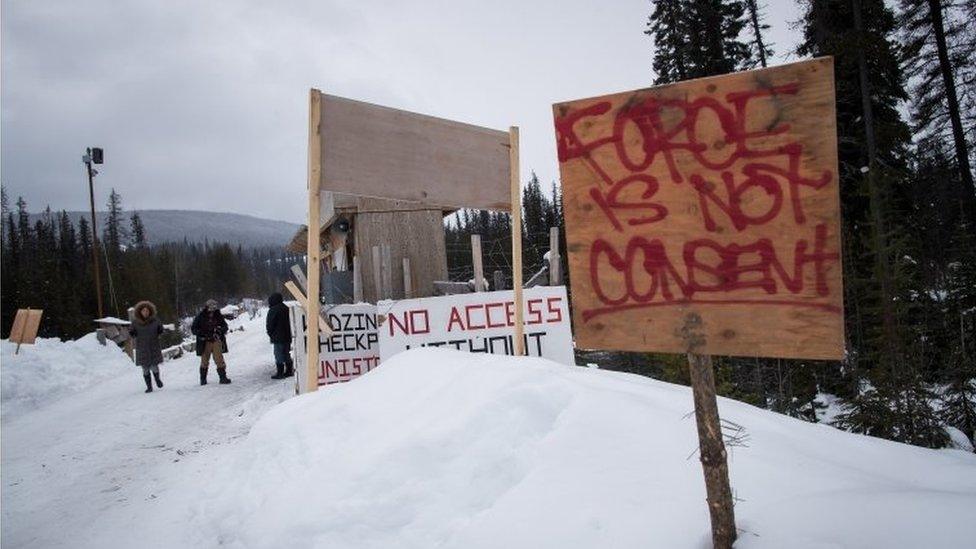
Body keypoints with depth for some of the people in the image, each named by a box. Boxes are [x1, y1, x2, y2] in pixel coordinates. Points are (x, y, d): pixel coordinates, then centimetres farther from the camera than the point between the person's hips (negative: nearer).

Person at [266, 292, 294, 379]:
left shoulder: (273, 310, -13)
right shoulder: (286, 308, 12)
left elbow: (270, 324, -11)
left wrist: (270, 333, 5)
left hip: (278, 337, -8)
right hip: (287, 336, 8)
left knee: (279, 355, -4)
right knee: (286, 354, 15)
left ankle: (280, 373, -4)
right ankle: (289, 371, 20)